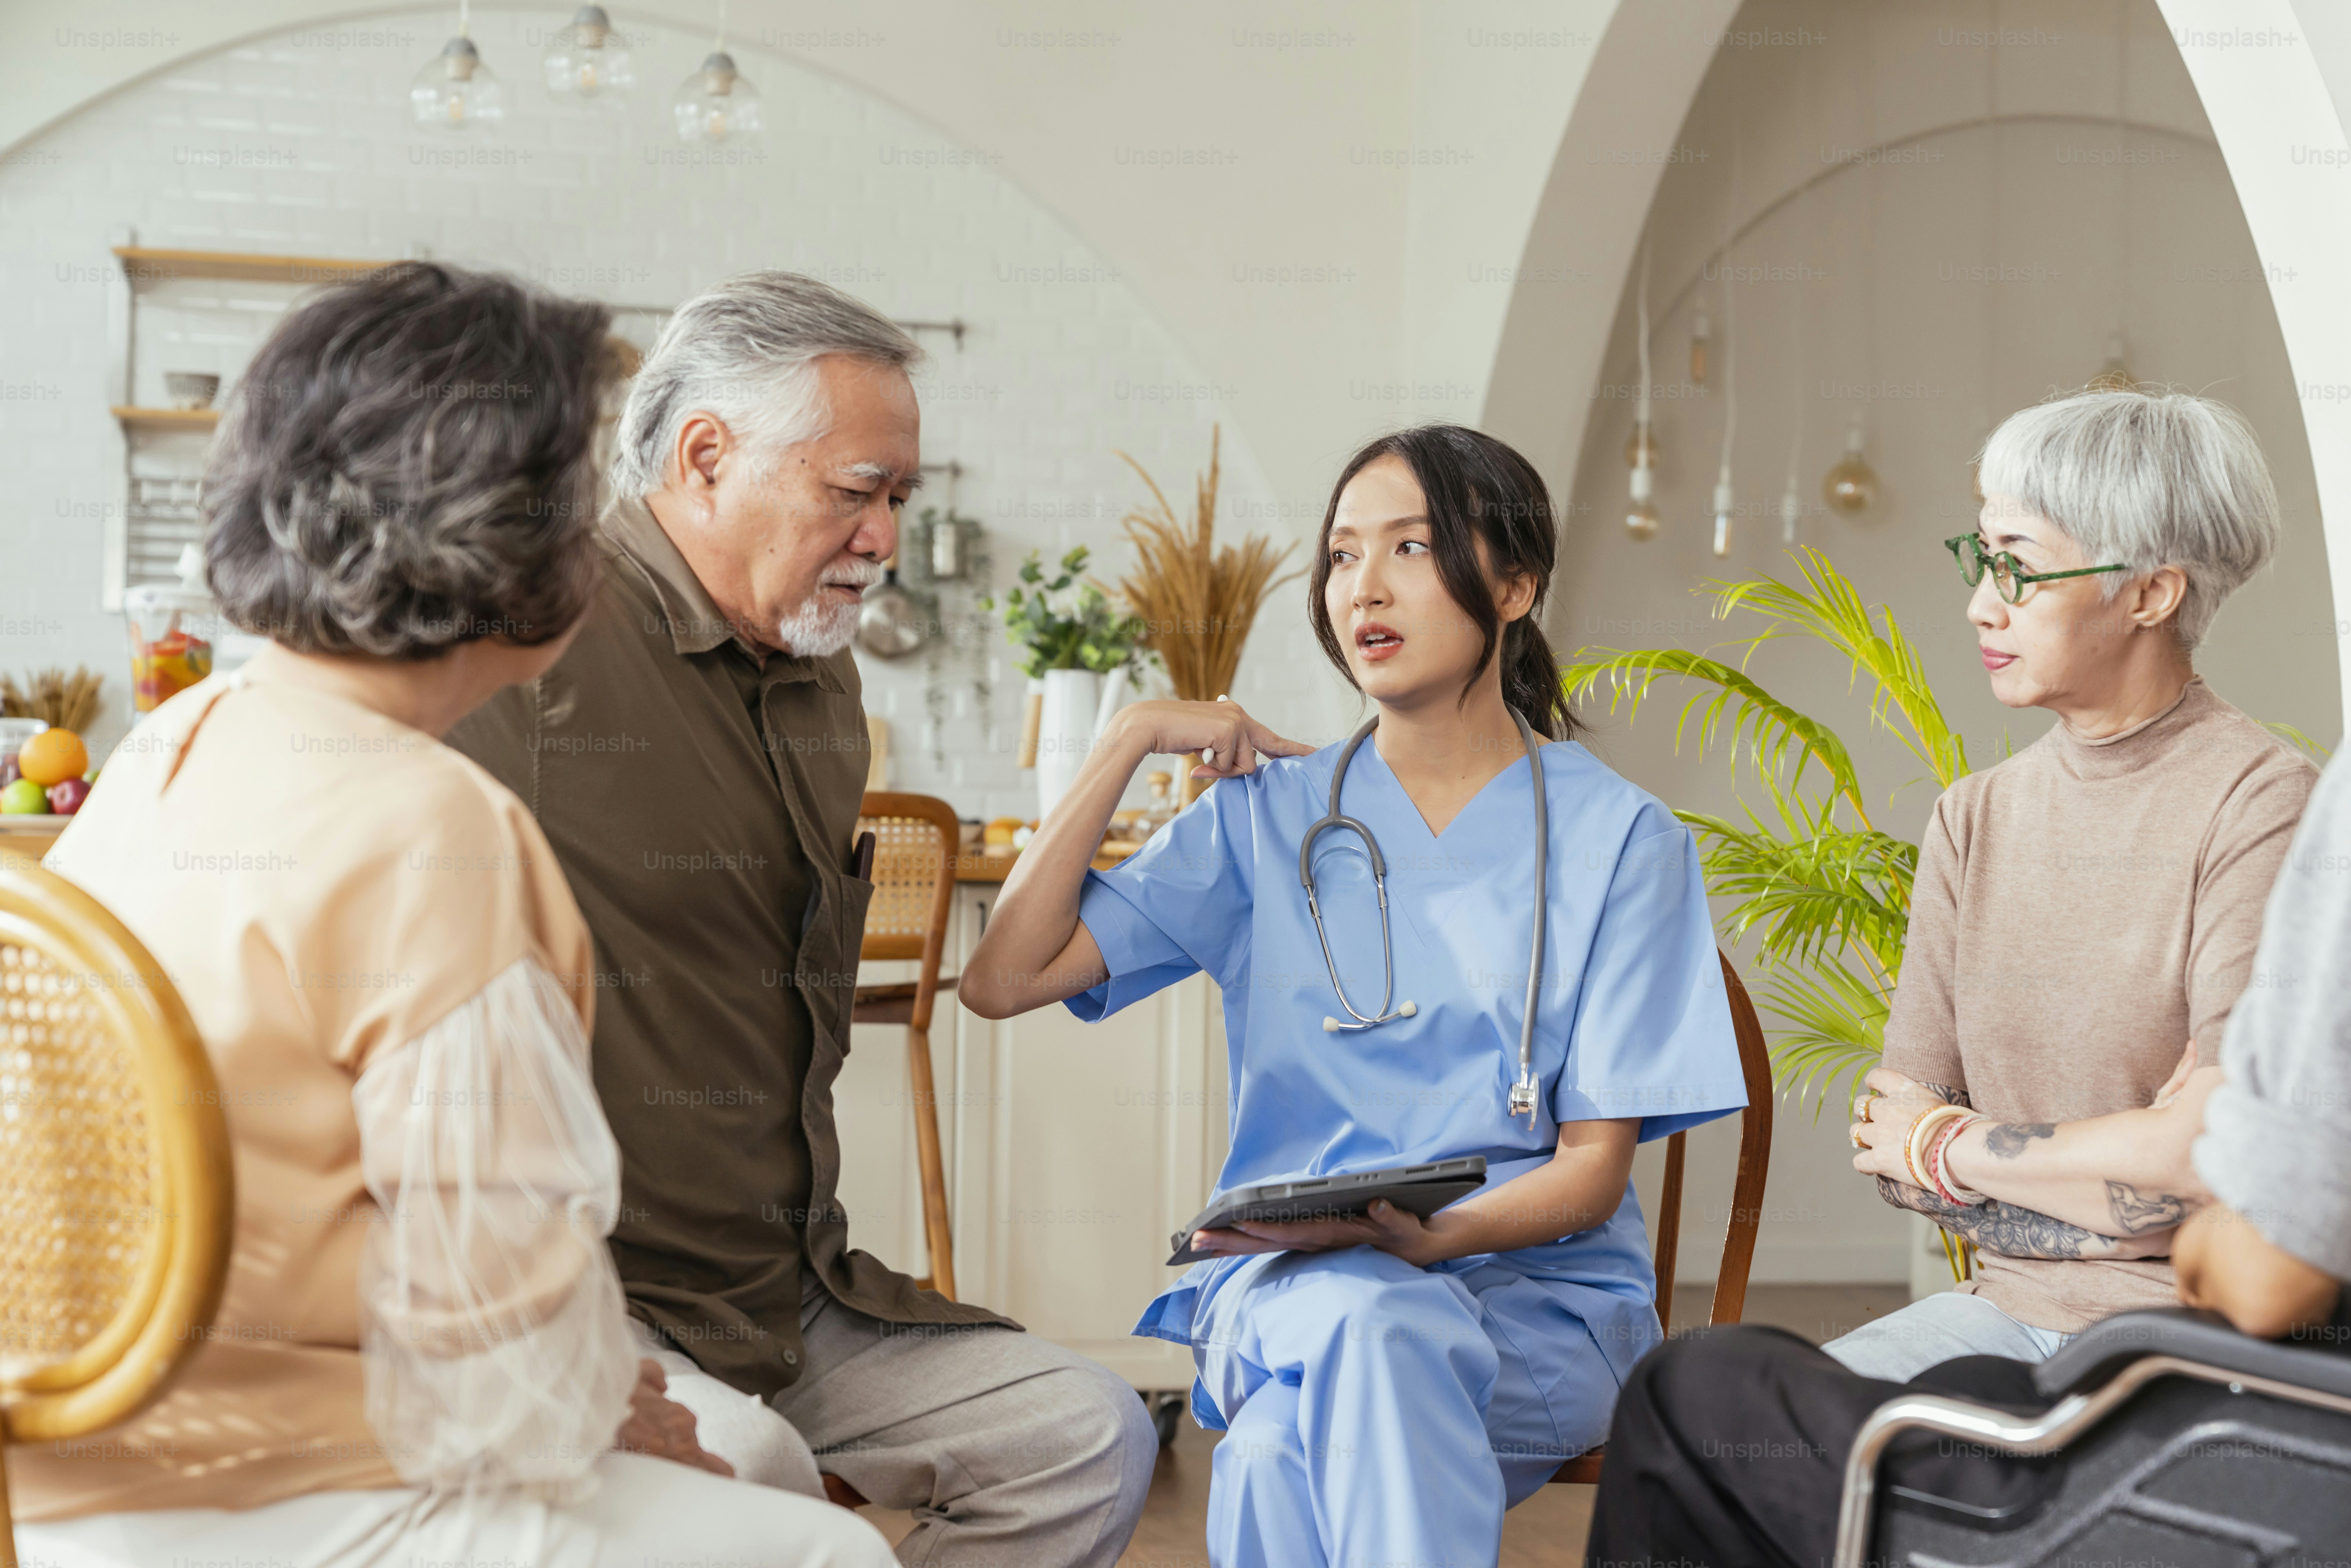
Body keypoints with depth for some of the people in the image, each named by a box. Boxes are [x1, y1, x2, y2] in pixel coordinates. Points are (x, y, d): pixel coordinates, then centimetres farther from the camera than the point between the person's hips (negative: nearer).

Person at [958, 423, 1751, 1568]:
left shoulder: (1617, 838, 2)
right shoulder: (1270, 812, 9)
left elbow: (1594, 1166, -1)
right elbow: (1000, 980, 1)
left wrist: (1426, 1235, -22)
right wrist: (1130, 738, 0)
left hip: (1538, 1285, -2)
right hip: (1284, 1284, 2)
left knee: (1285, 1452, -36)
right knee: (1362, 1321, -37)